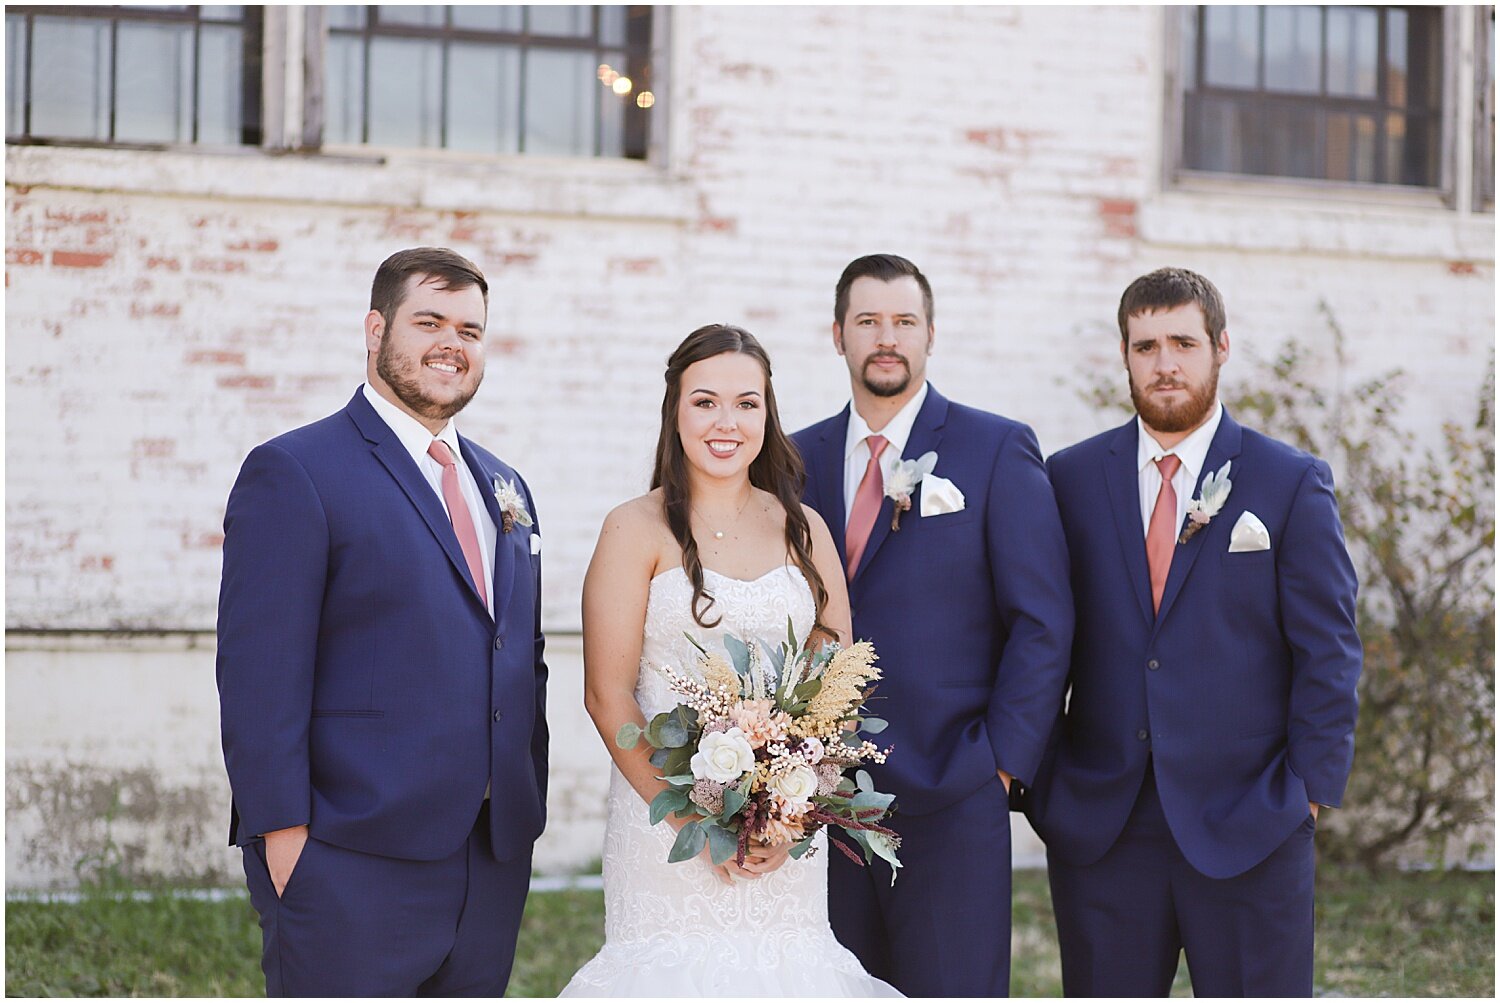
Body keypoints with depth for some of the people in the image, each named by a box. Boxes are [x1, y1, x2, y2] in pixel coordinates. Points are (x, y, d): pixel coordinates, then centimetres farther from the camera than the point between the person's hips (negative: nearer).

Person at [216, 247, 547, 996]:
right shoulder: (294, 473, -6)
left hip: (494, 867, 7)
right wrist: (283, 840, -16)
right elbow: (258, 676, -11)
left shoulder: (503, 487, 17)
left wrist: (529, 814, 13)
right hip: (353, 871, -7)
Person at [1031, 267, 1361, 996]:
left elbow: (1328, 652, 1)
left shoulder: (1293, 484, 2)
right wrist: (1039, 777, 2)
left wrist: (1312, 788, -5)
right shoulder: (1070, 479, 7)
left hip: (1247, 826, -2)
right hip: (1098, 827, 2)